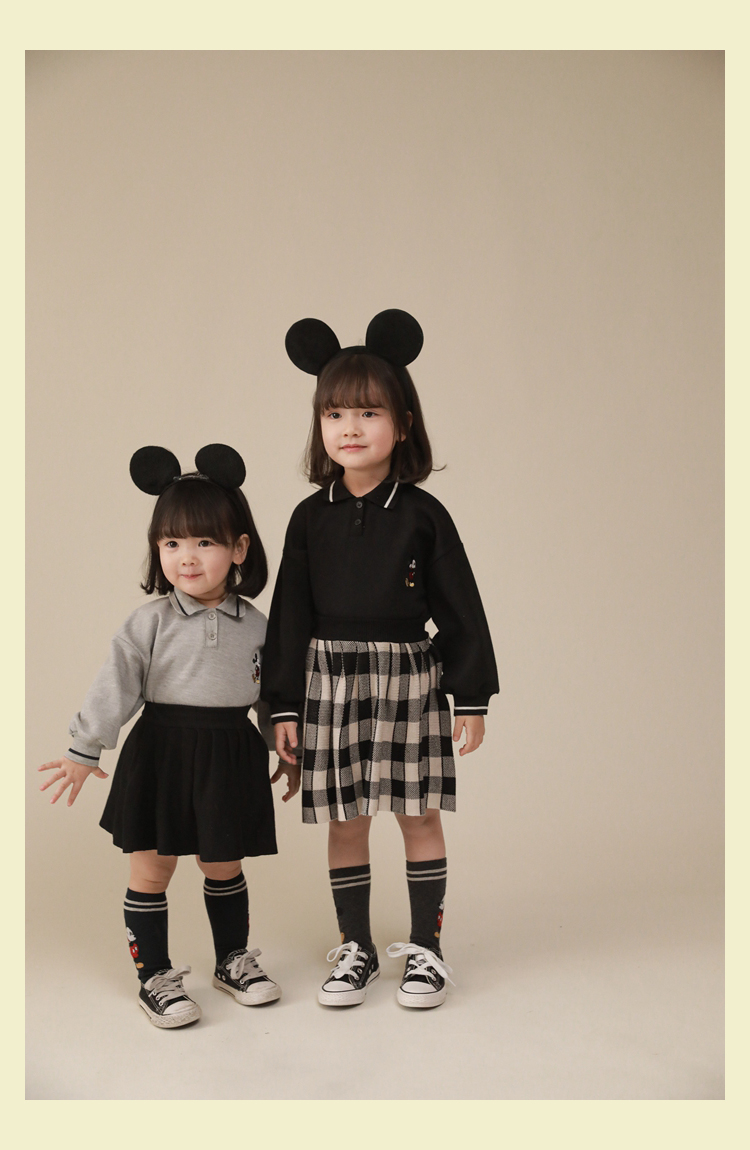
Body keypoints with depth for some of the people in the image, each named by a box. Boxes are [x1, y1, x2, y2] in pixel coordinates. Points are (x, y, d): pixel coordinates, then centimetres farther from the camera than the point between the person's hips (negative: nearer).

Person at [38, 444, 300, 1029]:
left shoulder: (254, 625, 1)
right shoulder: (151, 622, -7)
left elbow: (275, 692, 10)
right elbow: (116, 685, -8)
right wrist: (84, 751, -10)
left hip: (231, 755, 2)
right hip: (161, 751, -1)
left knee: (224, 866, 14)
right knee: (151, 866, 4)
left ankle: (234, 959, 33)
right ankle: (155, 976, 18)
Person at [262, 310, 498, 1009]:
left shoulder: (422, 514, -4)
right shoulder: (311, 517, 1)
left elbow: (460, 607, -1)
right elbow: (290, 612, 4)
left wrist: (472, 696, -1)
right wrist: (283, 704, 3)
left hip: (410, 679, -1)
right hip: (331, 681, 2)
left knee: (418, 814, 7)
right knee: (345, 821, 8)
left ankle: (425, 946, 21)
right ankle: (356, 947, 23)